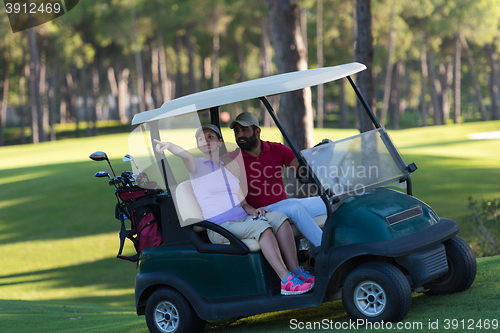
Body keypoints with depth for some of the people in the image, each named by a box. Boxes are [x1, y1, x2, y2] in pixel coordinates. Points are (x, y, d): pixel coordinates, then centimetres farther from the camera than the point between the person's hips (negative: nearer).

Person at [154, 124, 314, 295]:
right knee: (261, 226, -32)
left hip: (243, 220, 6)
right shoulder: (197, 165, 4)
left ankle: (296, 271, -27)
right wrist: (169, 145, -42)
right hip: (220, 228, -6)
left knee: (279, 217, -21)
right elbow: (184, 155, -20)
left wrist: (252, 210, 0)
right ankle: (287, 281, -40)